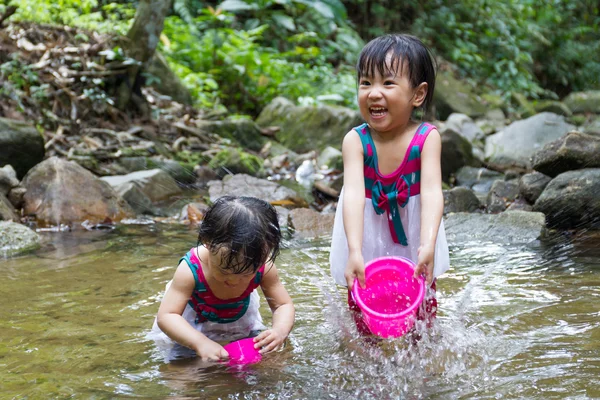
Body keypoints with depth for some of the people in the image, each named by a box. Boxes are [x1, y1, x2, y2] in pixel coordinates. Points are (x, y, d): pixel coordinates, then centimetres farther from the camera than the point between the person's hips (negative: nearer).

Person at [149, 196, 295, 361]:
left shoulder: (263, 267, -34)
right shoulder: (190, 269, -43)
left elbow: (283, 305, -22)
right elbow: (166, 316, -41)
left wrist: (280, 331, -46)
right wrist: (200, 342, -57)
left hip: (240, 317, 2)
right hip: (194, 324, -2)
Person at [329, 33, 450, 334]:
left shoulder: (427, 138, -17)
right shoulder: (355, 141, -17)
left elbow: (431, 192, -28)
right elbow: (353, 194, -29)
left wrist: (427, 246, -44)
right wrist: (354, 251, -43)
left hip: (412, 236, 0)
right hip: (368, 237, 0)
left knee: (421, 308, 9)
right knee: (363, 316, 7)